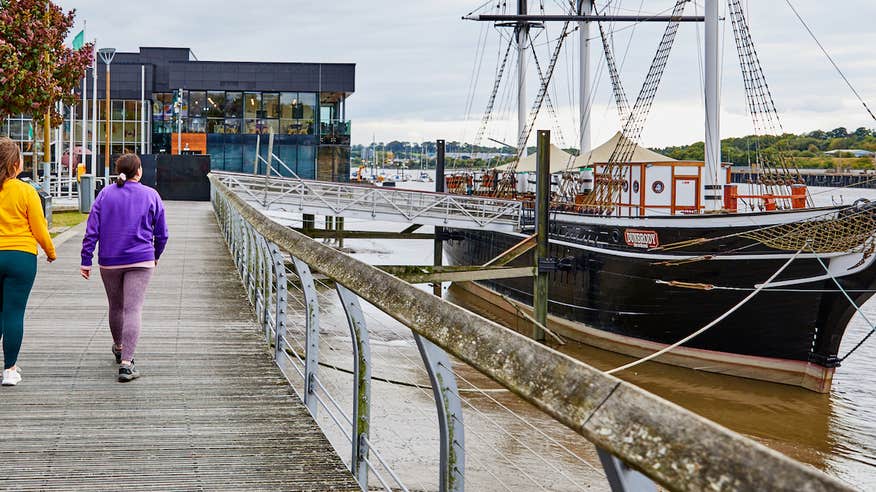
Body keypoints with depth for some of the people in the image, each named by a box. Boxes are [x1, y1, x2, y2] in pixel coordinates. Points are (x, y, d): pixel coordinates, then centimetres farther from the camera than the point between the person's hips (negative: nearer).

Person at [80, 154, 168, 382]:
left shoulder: (105, 194, 1)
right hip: (141, 261, -2)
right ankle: (126, 362, -17)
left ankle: (119, 348, 42)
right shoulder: (151, 196, -1)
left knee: (115, 307, 20)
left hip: (109, 262, 2)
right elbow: (162, 233, 5)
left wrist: (86, 261, 0)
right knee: (133, 310, -7)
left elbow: (92, 230, -3)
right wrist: (156, 256, 22)